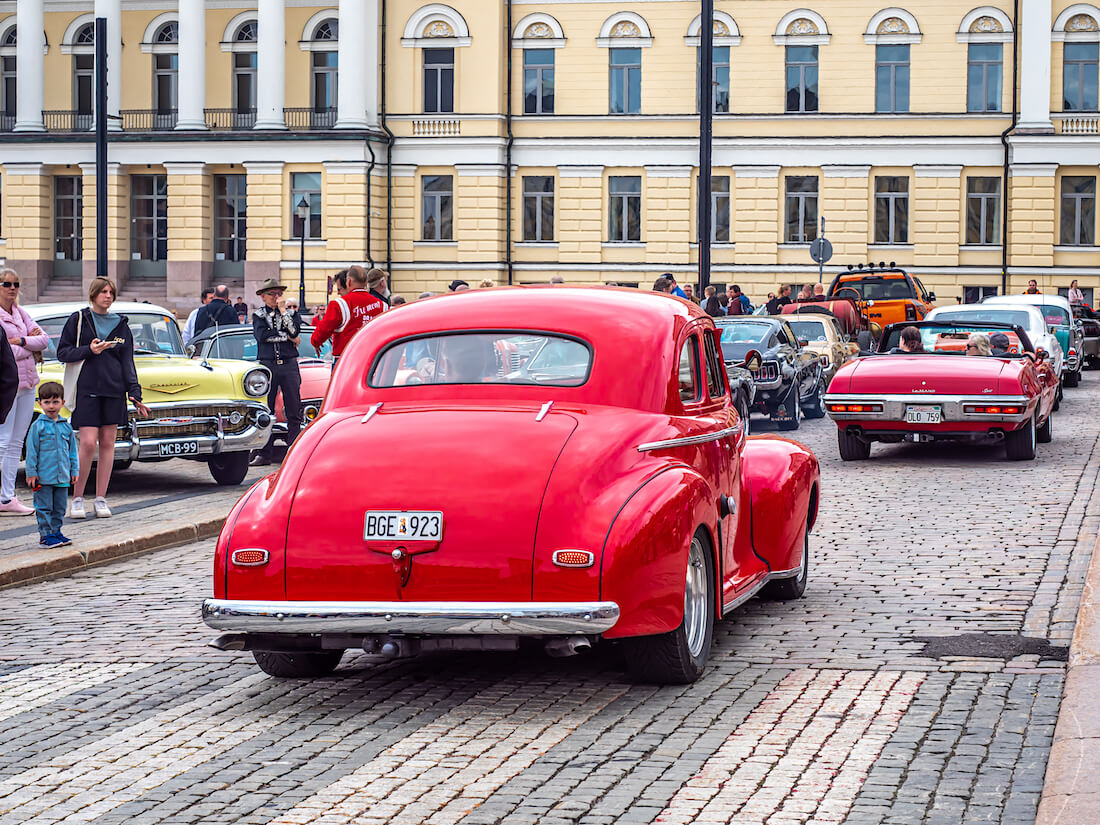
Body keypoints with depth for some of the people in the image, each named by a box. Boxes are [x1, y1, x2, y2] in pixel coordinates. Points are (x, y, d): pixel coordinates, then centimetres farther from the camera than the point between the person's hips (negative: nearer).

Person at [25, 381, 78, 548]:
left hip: (62, 476, 4)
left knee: (60, 507, 10)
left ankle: (56, 531, 21)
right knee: (44, 507, -1)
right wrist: (31, 472, -8)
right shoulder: (38, 426, -5)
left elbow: (72, 451, 14)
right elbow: (31, 451, -5)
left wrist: (74, 471, 12)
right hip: (43, 476, -4)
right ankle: (45, 534, 4)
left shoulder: (66, 426, 8)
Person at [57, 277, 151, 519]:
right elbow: (62, 353, 3)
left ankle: (100, 499, 9)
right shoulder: (78, 320, 5)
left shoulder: (121, 325, 12)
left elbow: (127, 362, 11)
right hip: (86, 388, -3)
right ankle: (77, 498, 0)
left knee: (107, 443, 2)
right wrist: (89, 350, -13)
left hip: (114, 390, 3)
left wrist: (135, 394, 2)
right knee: (88, 443, -11)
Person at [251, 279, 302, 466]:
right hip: (267, 365, -1)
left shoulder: (286, 314, 14)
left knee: (294, 411, -3)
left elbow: (295, 335, -2)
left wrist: (284, 316, -8)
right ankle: (264, 453, 2)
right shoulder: (258, 315, 9)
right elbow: (262, 336, -9)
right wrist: (286, 336, -4)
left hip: (289, 365, 1)